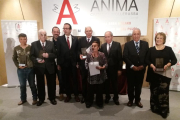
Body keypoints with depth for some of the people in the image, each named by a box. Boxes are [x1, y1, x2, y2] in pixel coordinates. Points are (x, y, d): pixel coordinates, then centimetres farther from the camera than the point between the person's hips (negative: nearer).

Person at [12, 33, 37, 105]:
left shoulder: (30, 47, -6)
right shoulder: (16, 48, 2)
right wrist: (18, 65, -2)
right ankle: (23, 99, 31)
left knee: (32, 85, 9)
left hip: (30, 69, -2)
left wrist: (32, 65, -12)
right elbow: (14, 58, 9)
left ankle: (35, 99, 23)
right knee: (22, 85, 14)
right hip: (20, 70, 2)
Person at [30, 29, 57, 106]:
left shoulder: (51, 43, 3)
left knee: (51, 83, 10)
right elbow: (31, 56, 0)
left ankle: (52, 98, 27)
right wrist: (37, 60, -19)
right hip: (39, 67, 0)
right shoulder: (34, 44, 2)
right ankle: (41, 99, 30)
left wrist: (48, 55, -19)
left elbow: (55, 54, 0)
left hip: (50, 67, 1)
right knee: (40, 84, 12)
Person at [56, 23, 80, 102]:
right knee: (66, 80, 10)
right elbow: (58, 52, -1)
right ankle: (68, 95, 27)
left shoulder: (75, 39, 3)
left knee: (75, 79, 8)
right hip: (64, 63, 0)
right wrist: (58, 64, -3)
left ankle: (76, 95, 24)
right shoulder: (60, 39, 0)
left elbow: (77, 51, 4)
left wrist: (77, 62, -1)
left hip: (73, 63, 0)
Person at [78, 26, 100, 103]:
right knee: (84, 80, 10)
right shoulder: (81, 40, 7)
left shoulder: (96, 39, 2)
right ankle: (84, 96, 25)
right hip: (83, 63, 2)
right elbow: (78, 50, 7)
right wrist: (80, 55, -13)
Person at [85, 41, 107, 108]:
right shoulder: (89, 54, -2)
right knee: (90, 90, 7)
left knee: (99, 90, 12)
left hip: (100, 76, 0)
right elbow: (86, 63, 5)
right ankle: (89, 102, 30)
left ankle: (99, 102, 33)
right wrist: (88, 68, -13)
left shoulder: (102, 54, -7)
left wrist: (101, 67, -23)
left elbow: (106, 64, -5)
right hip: (91, 75, 1)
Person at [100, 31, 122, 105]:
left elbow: (120, 58, -6)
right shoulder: (103, 46, 6)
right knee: (106, 84, 13)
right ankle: (107, 96, 33)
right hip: (105, 68, 2)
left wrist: (119, 69, -9)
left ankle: (116, 98, 29)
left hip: (114, 68, -2)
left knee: (114, 84, 11)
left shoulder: (117, 45, -4)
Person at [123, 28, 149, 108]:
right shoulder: (127, 44, -3)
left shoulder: (145, 44, 3)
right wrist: (132, 66, -16)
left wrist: (143, 66, -11)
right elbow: (125, 57, -9)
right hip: (130, 69, -1)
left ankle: (137, 100, 31)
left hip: (141, 69, 2)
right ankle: (130, 100, 29)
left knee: (139, 86, 13)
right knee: (130, 86, 10)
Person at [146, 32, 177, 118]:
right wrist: (152, 65, -15)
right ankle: (154, 108, 24)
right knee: (154, 91, 8)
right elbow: (147, 60, 3)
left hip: (164, 74, -1)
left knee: (163, 92, -3)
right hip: (153, 74, 1)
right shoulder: (151, 49, 7)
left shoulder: (168, 49, 4)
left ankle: (164, 111, 11)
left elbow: (174, 60, 2)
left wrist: (167, 65, -17)